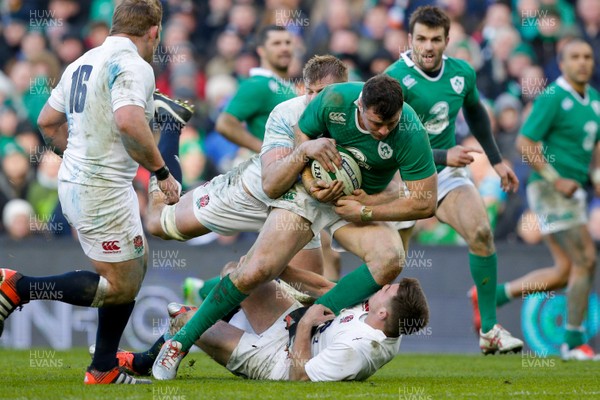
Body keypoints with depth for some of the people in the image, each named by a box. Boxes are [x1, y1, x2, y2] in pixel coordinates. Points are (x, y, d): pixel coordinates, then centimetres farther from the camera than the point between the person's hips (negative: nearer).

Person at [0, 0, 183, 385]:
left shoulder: (83, 63, 14)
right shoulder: (133, 65, -14)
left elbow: (48, 122, 20)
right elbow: (128, 122, -31)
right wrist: (162, 171, -20)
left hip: (75, 183, 10)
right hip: (104, 190, -10)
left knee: (136, 265, 19)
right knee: (122, 287, -2)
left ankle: (104, 370, 18)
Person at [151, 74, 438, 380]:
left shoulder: (411, 134, -26)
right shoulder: (333, 100, -22)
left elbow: (425, 203, -19)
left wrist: (365, 212, -21)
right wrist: (305, 150, -28)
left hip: (361, 204, 1)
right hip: (308, 192, -1)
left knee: (390, 258, -29)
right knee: (256, 272, -15)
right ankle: (179, 343, -1)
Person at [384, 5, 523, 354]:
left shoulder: (462, 73, -2)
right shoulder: (396, 78, -20)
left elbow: (475, 112, 21)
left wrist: (497, 160, 21)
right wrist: (443, 156, -29)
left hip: (446, 171, 4)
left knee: (481, 232, -16)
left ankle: (490, 329, -6)